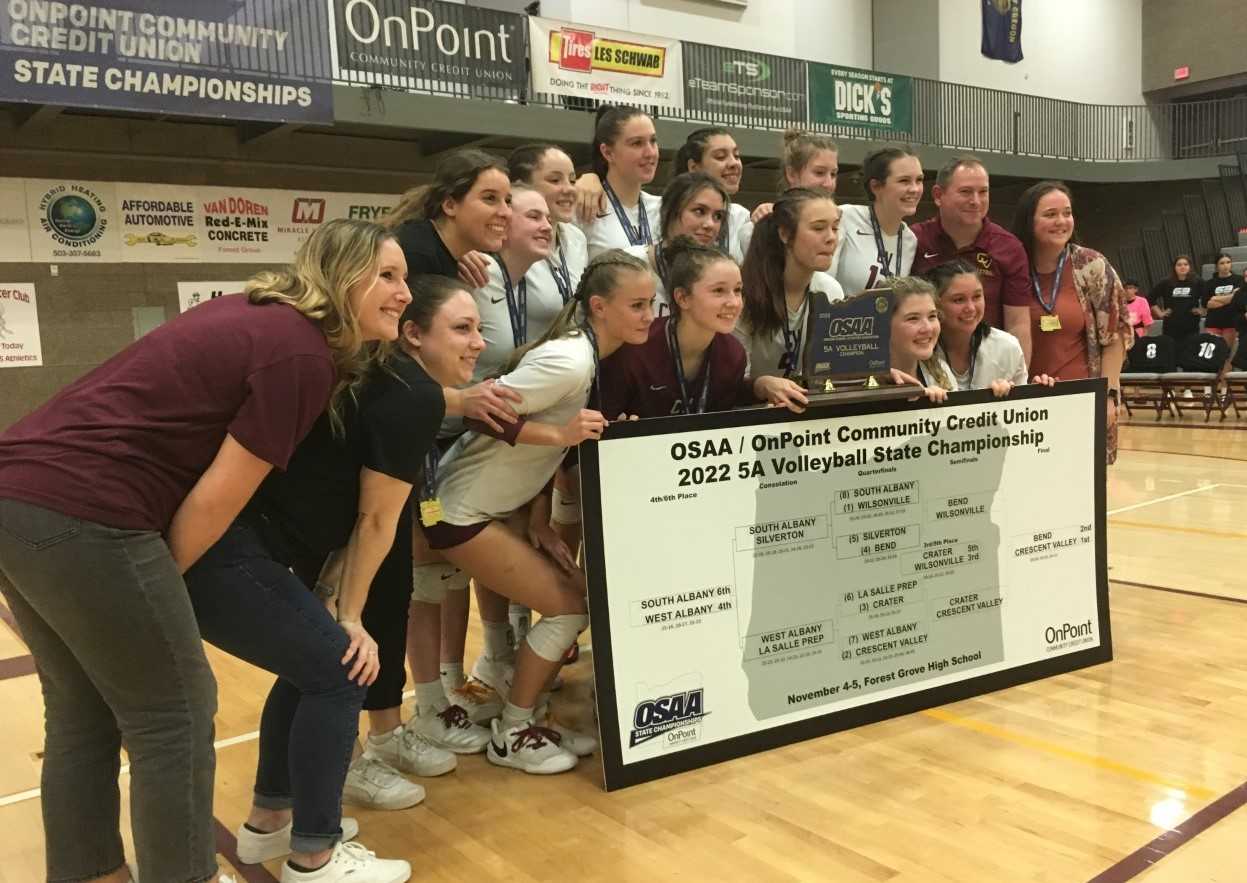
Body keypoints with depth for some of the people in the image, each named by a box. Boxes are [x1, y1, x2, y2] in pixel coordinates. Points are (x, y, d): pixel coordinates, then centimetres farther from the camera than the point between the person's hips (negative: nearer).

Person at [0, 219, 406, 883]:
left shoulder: (257, 314, 17)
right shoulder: (303, 355, -10)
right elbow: (215, 501, -9)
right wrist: (160, 583, 4)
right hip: (78, 514, -10)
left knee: (83, 716, 20)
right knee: (173, 716, 4)